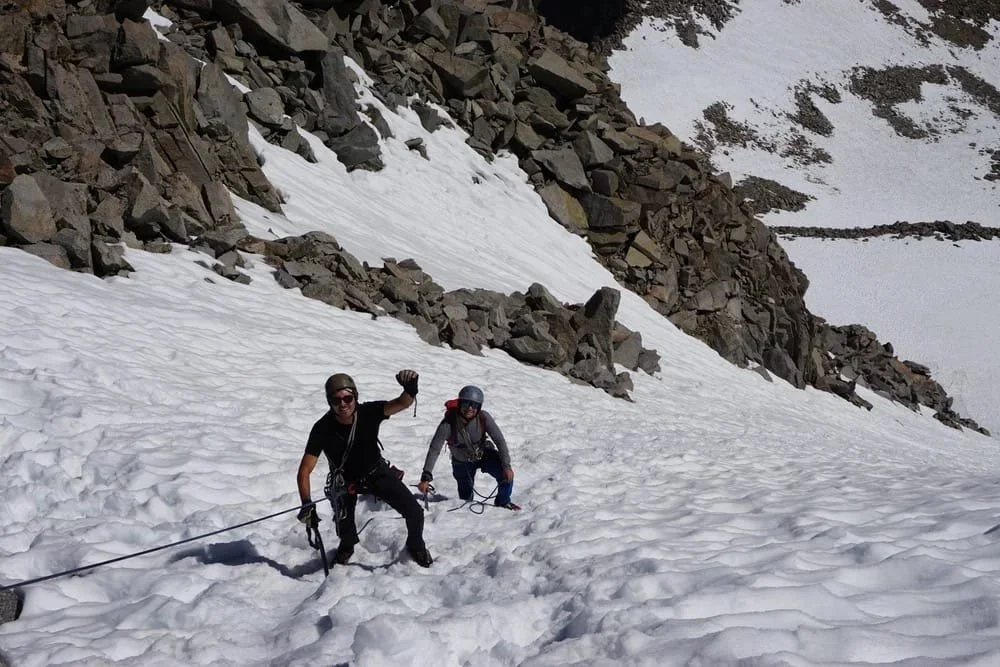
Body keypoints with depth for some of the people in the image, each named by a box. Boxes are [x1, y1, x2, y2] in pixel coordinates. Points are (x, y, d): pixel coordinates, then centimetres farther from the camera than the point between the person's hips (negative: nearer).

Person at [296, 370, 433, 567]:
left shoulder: (368, 412, -26)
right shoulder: (323, 429, -28)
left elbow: (402, 403, -37)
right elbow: (305, 470, -27)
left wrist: (410, 388, -60)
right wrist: (307, 505, -39)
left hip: (378, 472, 1)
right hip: (346, 480, -1)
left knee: (415, 513, -7)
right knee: (346, 533, -13)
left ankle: (415, 546, 28)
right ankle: (347, 546, 28)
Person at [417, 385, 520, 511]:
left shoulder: (484, 418, -29)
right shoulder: (448, 423, -33)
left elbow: (499, 440, -23)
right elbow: (434, 450, -32)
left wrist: (506, 466, -31)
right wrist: (426, 477, -40)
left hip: (484, 454, 0)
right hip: (462, 462, 0)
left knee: (506, 474, -21)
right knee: (466, 497, 12)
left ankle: (502, 501, 8)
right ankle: (468, 503, 52)